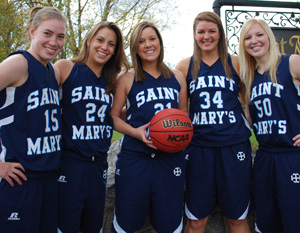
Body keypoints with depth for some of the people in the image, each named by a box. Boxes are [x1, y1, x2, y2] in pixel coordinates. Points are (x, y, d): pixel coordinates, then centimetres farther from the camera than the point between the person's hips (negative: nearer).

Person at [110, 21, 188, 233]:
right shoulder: (127, 79, 3)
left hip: (171, 158, 2)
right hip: (134, 158, -2)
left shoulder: (177, 77, 11)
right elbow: (114, 116, 4)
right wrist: (135, 132, -13)